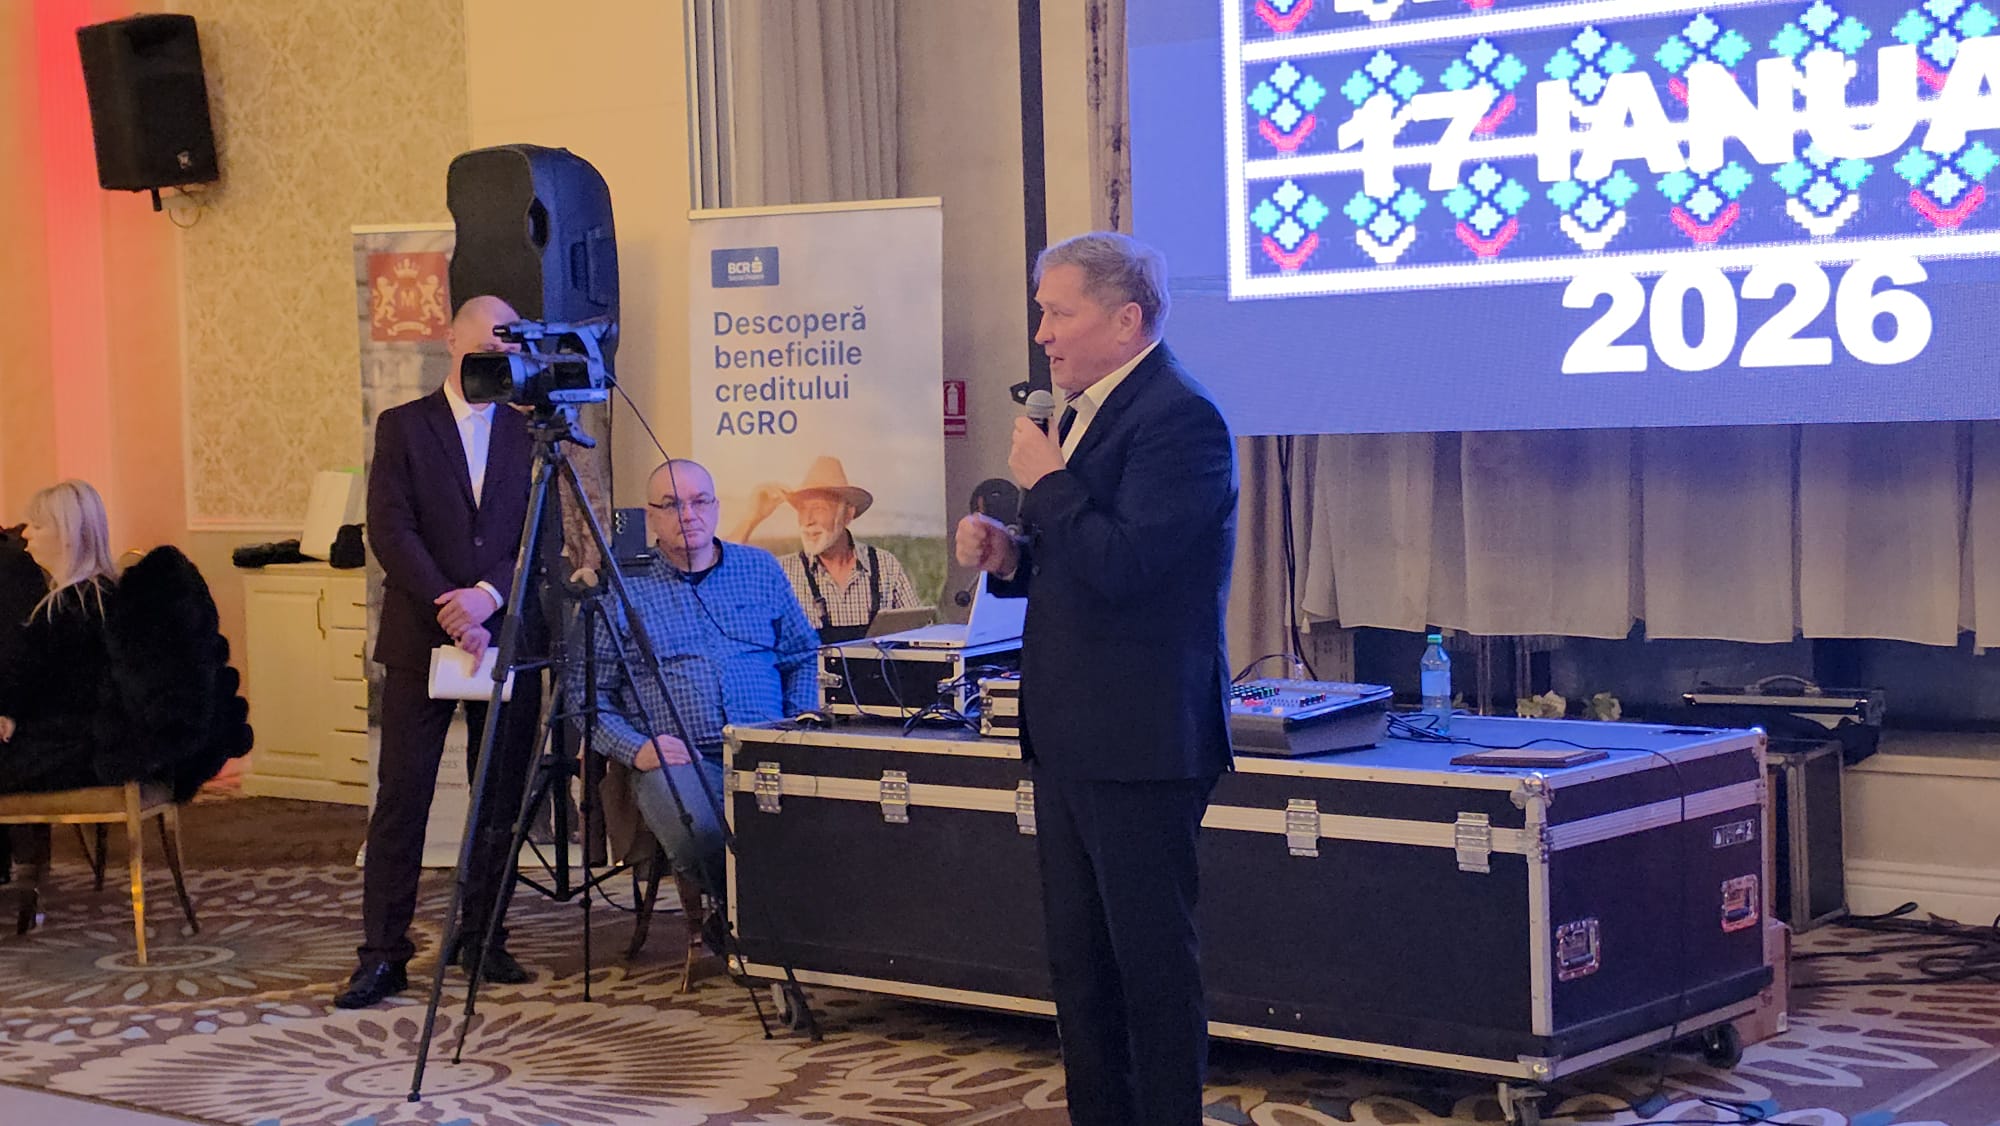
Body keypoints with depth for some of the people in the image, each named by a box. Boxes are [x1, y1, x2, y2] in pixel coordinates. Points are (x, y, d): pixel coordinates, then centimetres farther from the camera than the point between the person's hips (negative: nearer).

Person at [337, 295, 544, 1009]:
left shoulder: (529, 434, 9)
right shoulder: (403, 427, 4)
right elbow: (391, 531, -6)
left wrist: (488, 596, -13)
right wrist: (449, 610, -15)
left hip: (506, 636, 2)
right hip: (420, 641, -2)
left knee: (501, 800, 6)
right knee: (401, 797, -3)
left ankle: (483, 938, 17)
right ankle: (382, 955, 0)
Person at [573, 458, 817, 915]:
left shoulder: (761, 570, 18)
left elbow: (804, 658, 20)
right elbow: (585, 691, 7)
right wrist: (635, 748, -9)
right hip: (675, 758, -2)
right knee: (698, 834, -36)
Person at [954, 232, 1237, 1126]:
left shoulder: (1180, 418, -16)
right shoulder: (1085, 412, 15)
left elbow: (1124, 565, -26)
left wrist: (1045, 482, -15)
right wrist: (1007, 556, 5)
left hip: (1141, 744, -10)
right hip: (1070, 739, 10)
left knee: (1152, 959, -2)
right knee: (1077, 961, 16)